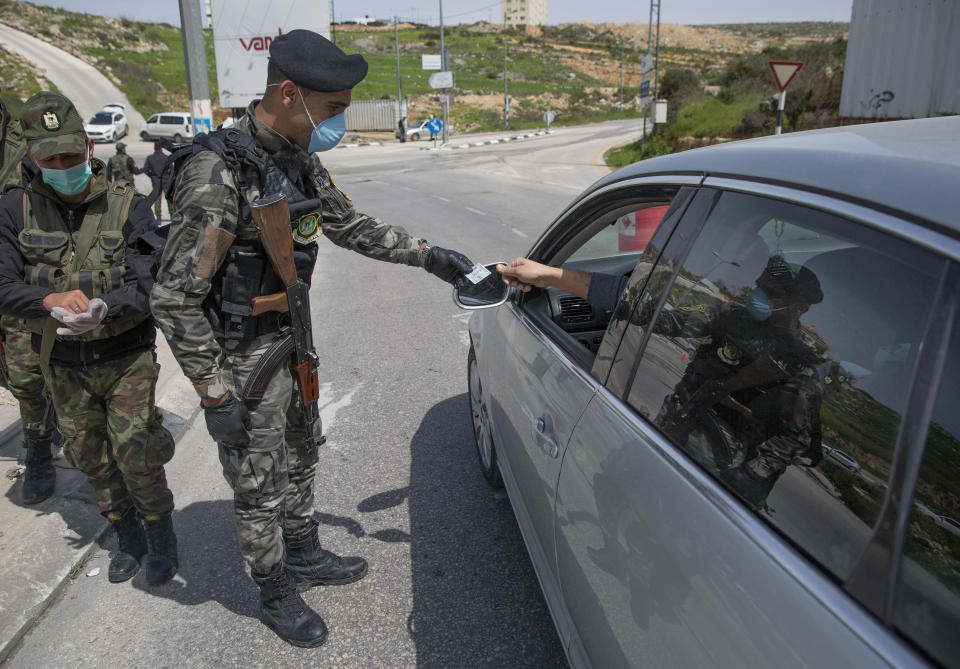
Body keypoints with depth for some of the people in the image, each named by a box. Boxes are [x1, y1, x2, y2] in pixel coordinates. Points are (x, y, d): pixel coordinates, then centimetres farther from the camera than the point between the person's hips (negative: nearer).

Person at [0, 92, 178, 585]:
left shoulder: (128, 207, -12)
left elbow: (145, 287, -17)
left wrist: (103, 310, -38)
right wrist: (51, 300, -31)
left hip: (127, 357, -3)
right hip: (63, 365, 4)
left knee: (133, 451, -8)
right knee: (89, 457, 13)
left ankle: (161, 537, 18)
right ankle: (128, 539, 35)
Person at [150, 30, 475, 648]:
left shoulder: (300, 160, 0)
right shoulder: (217, 173, -27)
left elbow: (352, 226, 12)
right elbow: (175, 297, -25)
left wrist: (430, 256, 5)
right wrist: (215, 395, -22)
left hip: (290, 342, 9)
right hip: (243, 362, -8)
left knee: (300, 460, 24)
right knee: (260, 490, 10)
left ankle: (306, 558, 48)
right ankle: (277, 597, 33)